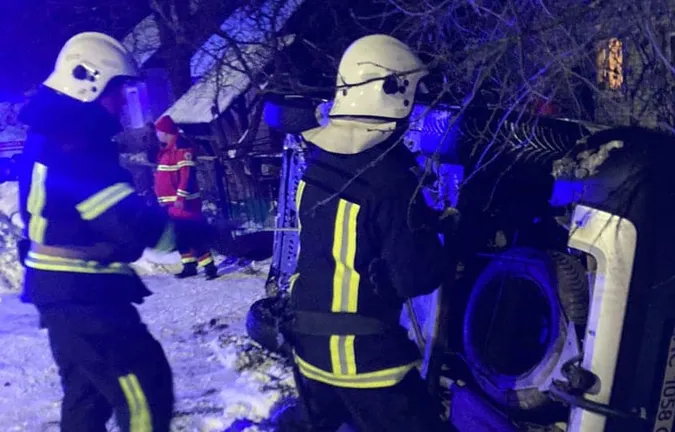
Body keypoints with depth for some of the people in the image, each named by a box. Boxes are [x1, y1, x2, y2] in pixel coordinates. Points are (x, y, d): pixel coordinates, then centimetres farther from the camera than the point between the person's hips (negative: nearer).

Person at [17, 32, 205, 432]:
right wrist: (199, 235, -17)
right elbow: (130, 223, -26)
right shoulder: (72, 141, -21)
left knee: (88, 390, 22)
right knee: (147, 388, -7)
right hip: (81, 292, -11)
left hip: (66, 287, 11)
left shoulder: (56, 134, 12)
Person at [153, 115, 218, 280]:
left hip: (184, 202, -10)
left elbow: (187, 175, -22)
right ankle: (189, 266, 20)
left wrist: (181, 197, -26)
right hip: (172, 202, 10)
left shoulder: (182, 149, -15)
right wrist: (163, 199, 23)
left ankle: (209, 267, -10)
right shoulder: (166, 150, 17)